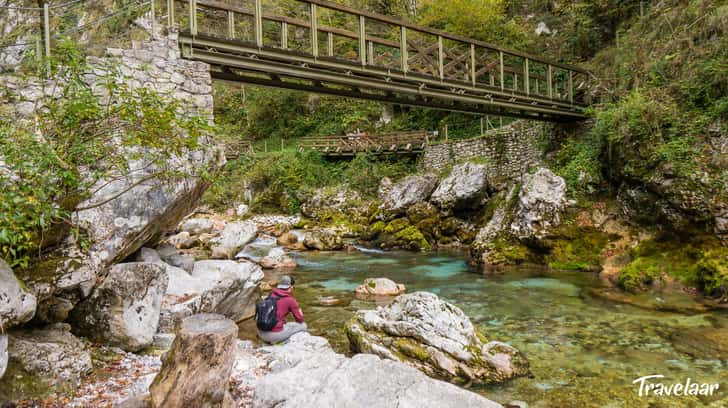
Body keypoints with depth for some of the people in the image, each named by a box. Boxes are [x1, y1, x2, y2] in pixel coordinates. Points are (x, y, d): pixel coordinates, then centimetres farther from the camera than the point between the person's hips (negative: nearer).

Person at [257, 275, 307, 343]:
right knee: (303, 325, 8)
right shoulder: (290, 300, -8)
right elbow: (300, 320, 3)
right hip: (275, 335, -7)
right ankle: (277, 340, -2)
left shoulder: (271, 295, 9)